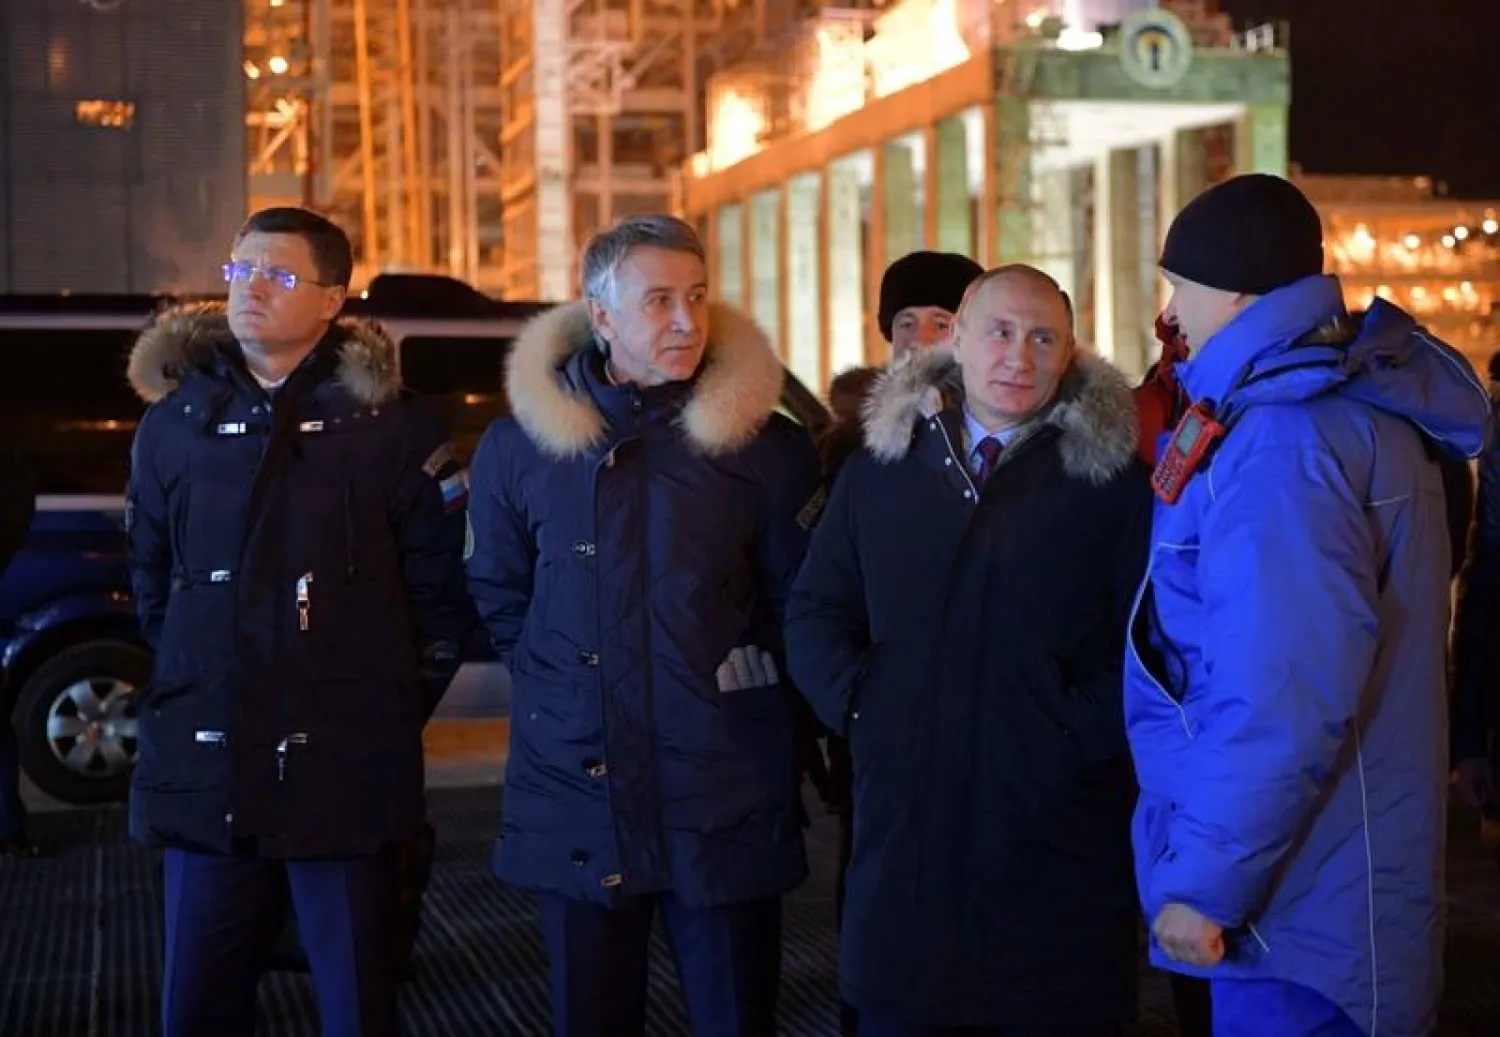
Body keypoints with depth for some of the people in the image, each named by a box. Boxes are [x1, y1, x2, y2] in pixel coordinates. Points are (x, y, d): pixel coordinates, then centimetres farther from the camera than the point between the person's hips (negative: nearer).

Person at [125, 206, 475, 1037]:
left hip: (347, 772, -3)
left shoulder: (388, 426, -2)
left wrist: (397, 708, 2)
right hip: (206, 772, 3)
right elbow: (152, 581, 17)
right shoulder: (174, 420, 7)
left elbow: (442, 589, 1)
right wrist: (189, 692, 14)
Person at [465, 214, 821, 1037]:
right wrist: (560, 686, 10)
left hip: (725, 802, -1)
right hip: (575, 793, 2)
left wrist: (736, 686, 3)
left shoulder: (765, 446, -4)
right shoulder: (519, 446, 2)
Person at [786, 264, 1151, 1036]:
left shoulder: (1114, 478, -1)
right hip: (906, 835, 3)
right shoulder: (879, 468, 10)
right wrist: (860, 705, -3)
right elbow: (814, 615, 12)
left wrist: (1082, 733, -13)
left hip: (1057, 848, -3)